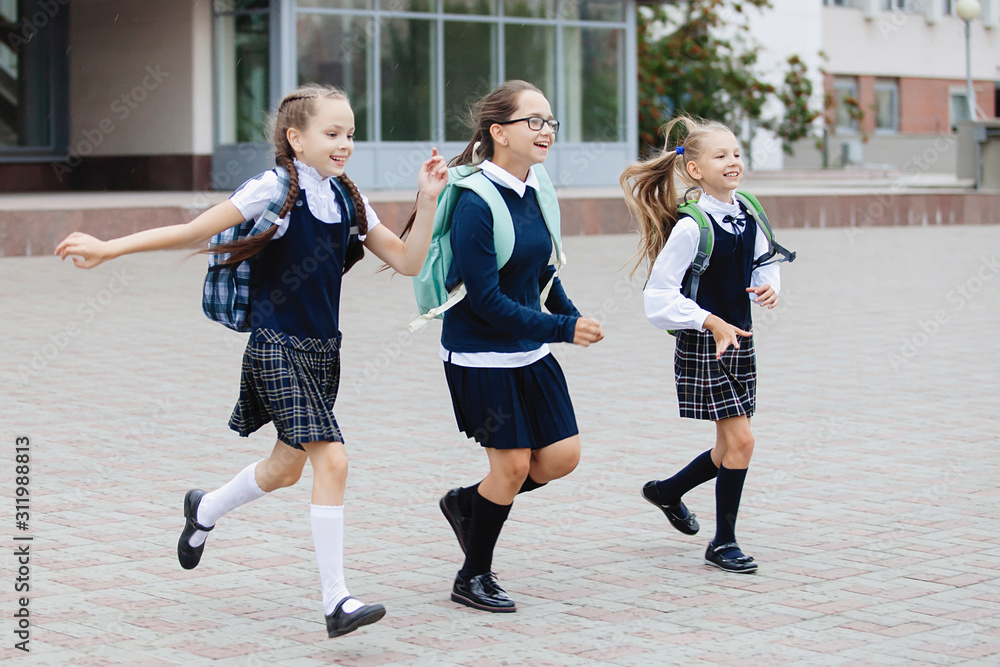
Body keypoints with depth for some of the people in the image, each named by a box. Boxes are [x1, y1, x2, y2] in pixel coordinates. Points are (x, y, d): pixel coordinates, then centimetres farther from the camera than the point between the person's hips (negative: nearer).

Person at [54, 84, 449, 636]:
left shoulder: (347, 200, 6)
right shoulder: (275, 190, -12)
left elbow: (407, 261, 7)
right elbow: (195, 231, -13)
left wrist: (427, 201, -5)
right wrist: (109, 248, -16)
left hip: (321, 348, 7)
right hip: (279, 347, -7)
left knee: (286, 467, 18)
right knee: (331, 459, -17)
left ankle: (205, 511, 48)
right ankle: (336, 602, -12)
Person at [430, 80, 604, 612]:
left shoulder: (534, 192, 4)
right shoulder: (475, 204, -20)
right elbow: (486, 299, -22)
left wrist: (572, 313, 5)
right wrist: (563, 328, -22)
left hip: (531, 351, 8)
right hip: (480, 355, -8)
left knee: (561, 456, 4)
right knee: (513, 464, -2)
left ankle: (467, 504, 28)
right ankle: (473, 578, 19)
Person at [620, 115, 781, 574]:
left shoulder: (746, 215, 3)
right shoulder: (691, 227, -18)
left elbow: (765, 263, 20)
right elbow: (658, 298, -18)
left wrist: (769, 288, -2)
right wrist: (711, 322, -23)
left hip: (738, 339, 7)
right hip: (702, 346, -7)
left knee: (730, 449, 12)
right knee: (740, 441, -9)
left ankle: (668, 491, 39)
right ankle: (723, 543, 6)